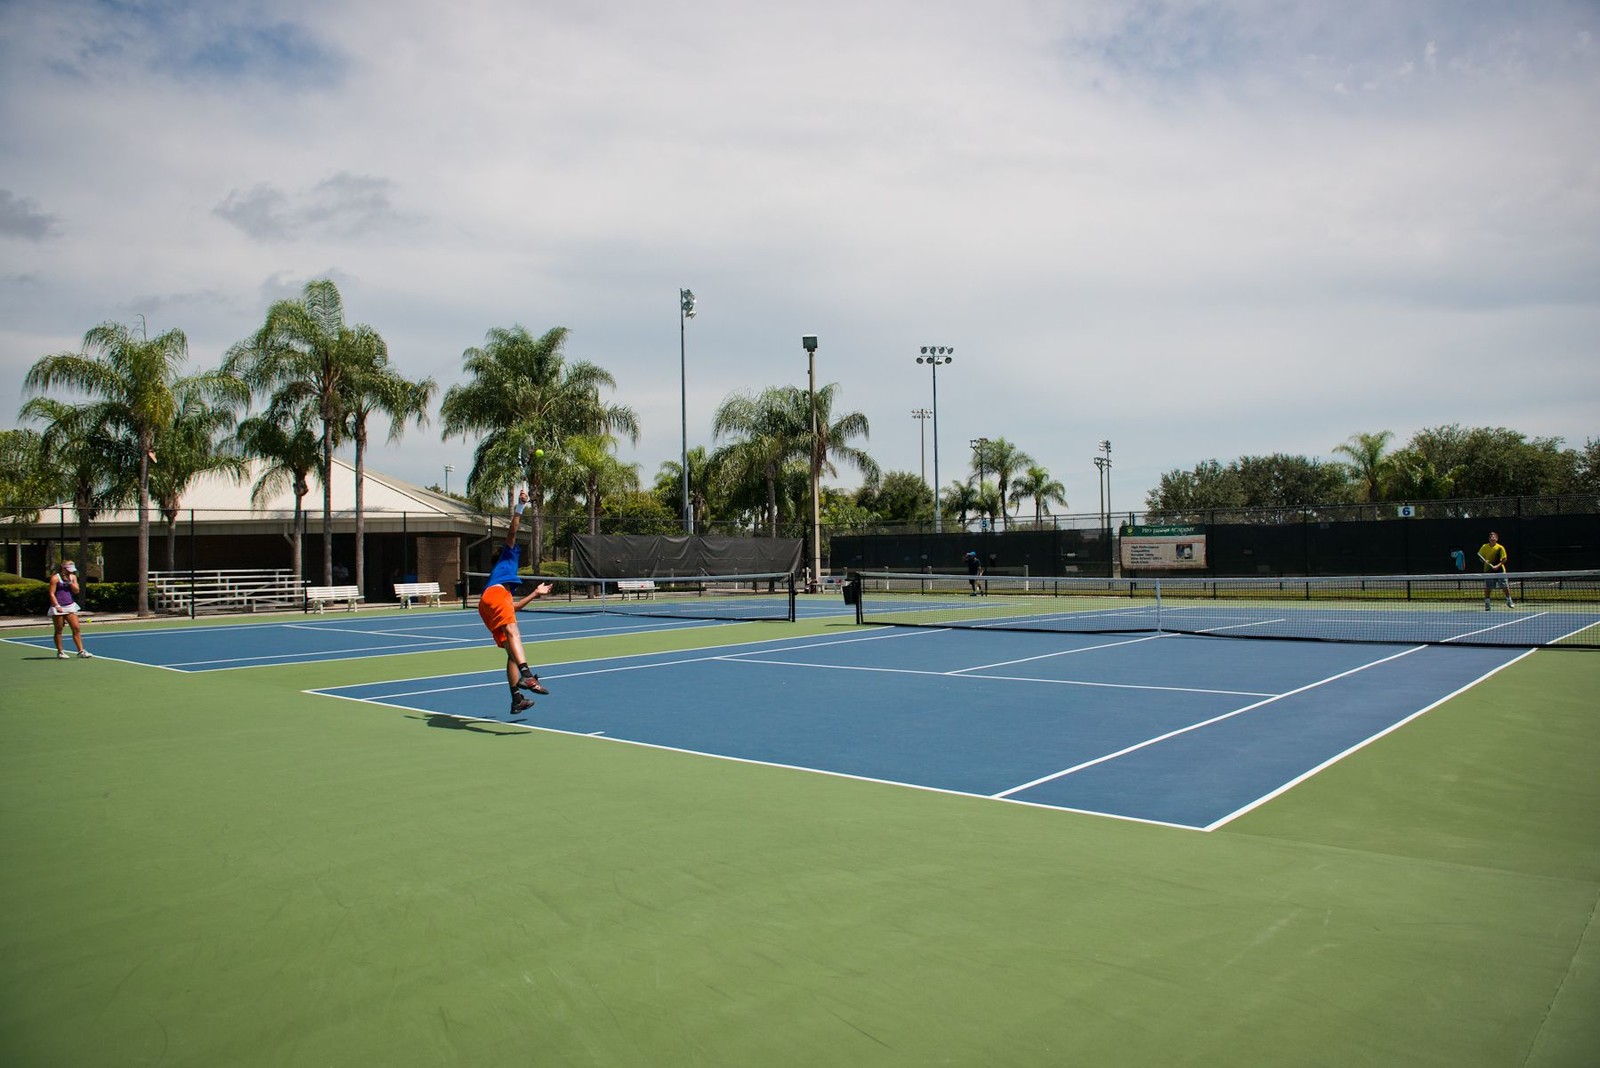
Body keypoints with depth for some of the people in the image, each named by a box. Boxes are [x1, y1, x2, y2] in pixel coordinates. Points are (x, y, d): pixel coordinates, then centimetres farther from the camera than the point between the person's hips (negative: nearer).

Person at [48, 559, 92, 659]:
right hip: (58, 608, -4)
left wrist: (70, 581, -9)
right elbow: (52, 593, -8)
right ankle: (60, 652, 14)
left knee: (77, 628, -2)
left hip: (70, 606, 4)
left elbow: (76, 591, 2)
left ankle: (81, 651, 0)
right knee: (58, 630, 5)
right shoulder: (55, 578, -5)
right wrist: (57, 606, -16)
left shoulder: (73, 577, 9)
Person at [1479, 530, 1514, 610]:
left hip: (1499, 570, -1)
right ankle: (1487, 604, 10)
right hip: (1488, 570, 1)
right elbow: (1480, 557, 7)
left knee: (1505, 586, 1)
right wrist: (1484, 561, -13)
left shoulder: (1500, 548, -6)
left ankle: (1509, 601, 20)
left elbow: (1504, 559, -5)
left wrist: (1497, 566, -20)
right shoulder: (1484, 547, 0)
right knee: (1487, 588, 1)